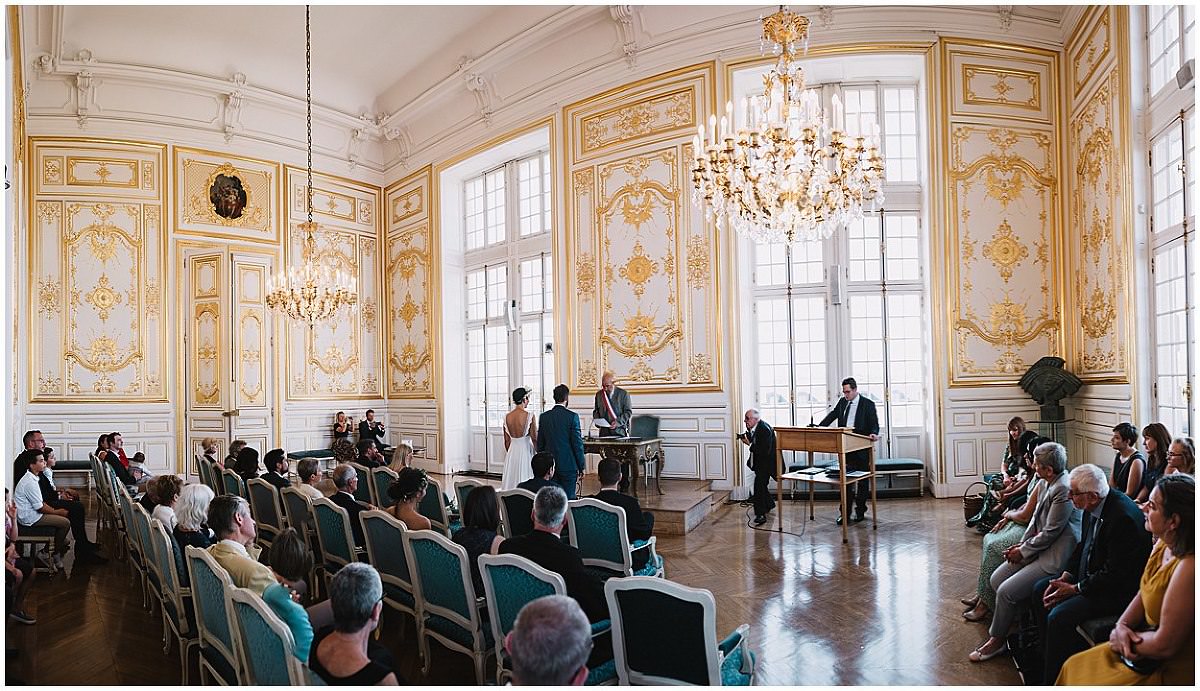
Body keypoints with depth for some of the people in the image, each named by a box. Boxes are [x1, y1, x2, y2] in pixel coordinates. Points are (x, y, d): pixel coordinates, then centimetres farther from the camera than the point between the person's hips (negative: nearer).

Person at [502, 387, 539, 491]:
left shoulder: (507, 417, 2)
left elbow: (507, 440, 9)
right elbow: (534, 438, -11)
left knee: (512, 480, 11)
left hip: (512, 452, 5)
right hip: (526, 450, -5)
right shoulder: (529, 416, -13)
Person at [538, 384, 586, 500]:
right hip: (568, 465, -4)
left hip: (550, 465, 4)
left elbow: (540, 444, 8)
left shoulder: (544, 417, 2)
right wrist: (582, 467, -2)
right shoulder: (572, 416, -10)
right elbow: (577, 443, -10)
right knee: (569, 499, 1)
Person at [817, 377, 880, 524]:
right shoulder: (842, 402, 9)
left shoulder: (868, 404, -6)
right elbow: (833, 415, 17)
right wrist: (819, 427, 5)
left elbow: (874, 423, -10)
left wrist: (874, 433, -31)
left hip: (861, 449, -4)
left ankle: (860, 510, 20)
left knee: (862, 480, 8)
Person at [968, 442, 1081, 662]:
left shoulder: (1063, 490, -24)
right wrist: (1021, 544, 4)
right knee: (996, 579, 4)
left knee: (1006, 592, -14)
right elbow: (1036, 518, 15)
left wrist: (1023, 551, -9)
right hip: (1038, 547, 10)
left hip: (1053, 557, -10)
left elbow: (1050, 533, -20)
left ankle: (997, 640, 6)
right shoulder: (1052, 483, 6)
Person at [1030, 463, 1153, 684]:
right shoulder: (1093, 508, -2)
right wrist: (1065, 577, 1)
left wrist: (1074, 589, -18)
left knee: (1059, 617, -22)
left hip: (1119, 589, -10)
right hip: (1092, 574, 10)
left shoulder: (1123, 517, -29)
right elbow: (1083, 546, 13)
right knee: (1040, 590, 9)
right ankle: (1048, 656, 18)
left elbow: (1115, 575, -25)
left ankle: (1054, 679, -5)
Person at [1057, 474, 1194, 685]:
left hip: (1170, 672, -8)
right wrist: (1122, 626, -5)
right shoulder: (1163, 544, -1)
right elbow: (1143, 594, 11)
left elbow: (1165, 645, -26)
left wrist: (1123, 636, -10)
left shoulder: (1188, 568, -30)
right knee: (1073, 668, 11)